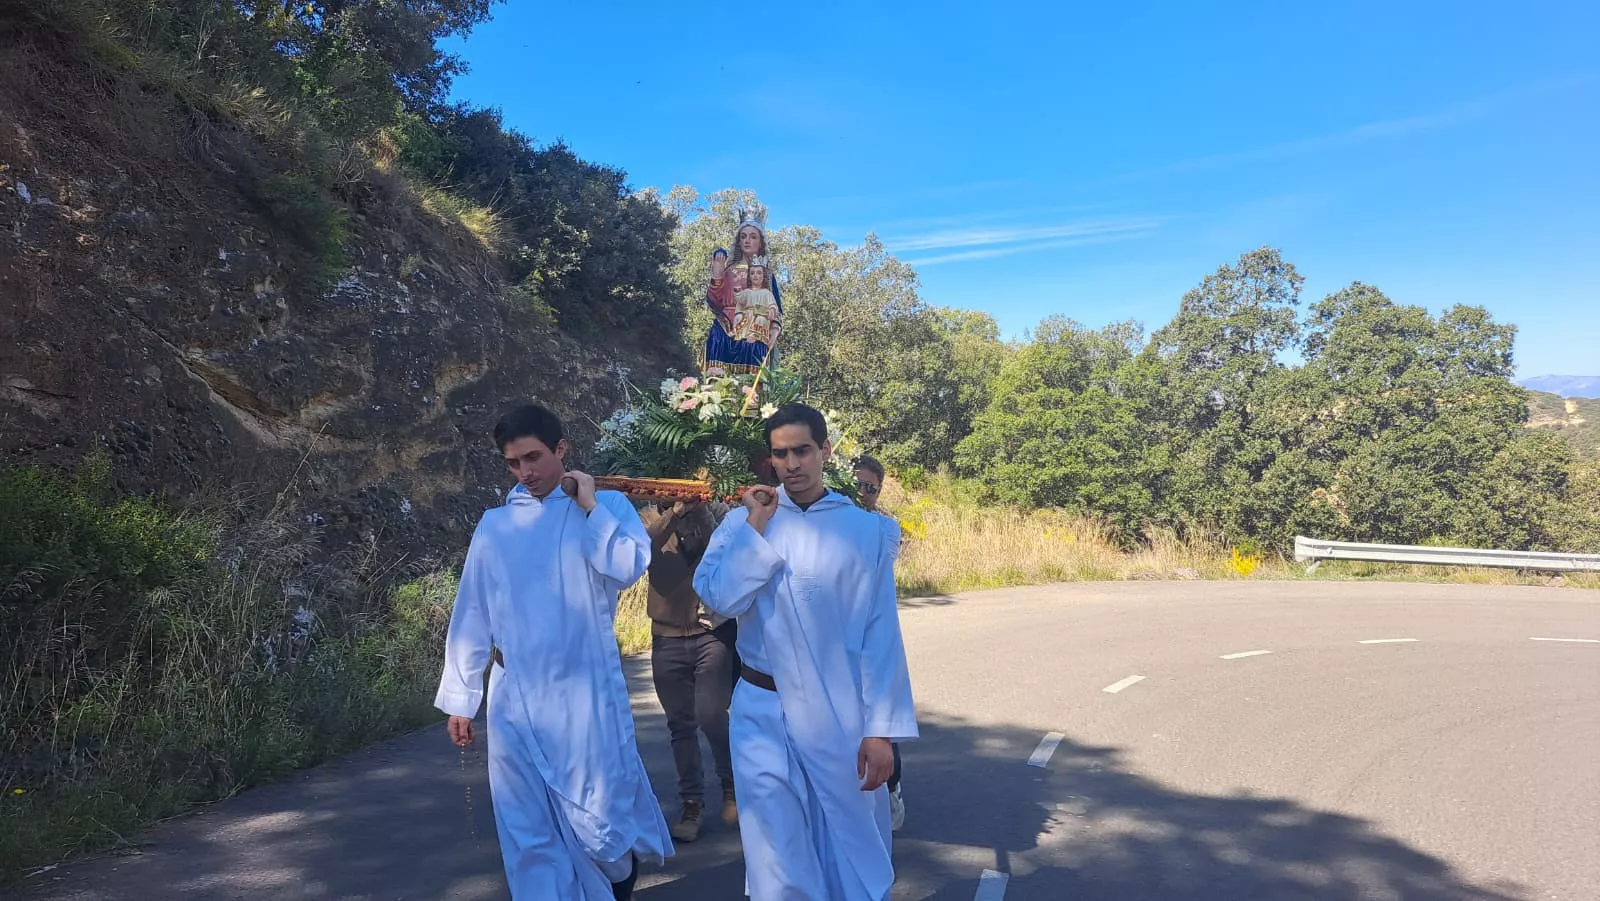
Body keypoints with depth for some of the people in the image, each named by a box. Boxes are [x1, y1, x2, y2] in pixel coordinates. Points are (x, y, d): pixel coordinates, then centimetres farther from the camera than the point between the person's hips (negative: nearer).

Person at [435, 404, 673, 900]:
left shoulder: (606, 506, 2)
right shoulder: (494, 525, 8)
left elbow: (629, 568, -16)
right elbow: (471, 614, 9)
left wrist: (590, 507, -13)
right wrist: (459, 697, 7)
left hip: (586, 691, -2)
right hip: (515, 697, 3)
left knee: (599, 819, 3)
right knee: (529, 833, 6)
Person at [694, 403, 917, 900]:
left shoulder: (865, 528, -4)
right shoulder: (744, 520, 1)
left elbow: (881, 634, -5)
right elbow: (719, 597, -14)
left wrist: (881, 728, -7)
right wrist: (757, 525, -14)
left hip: (840, 713, -1)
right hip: (762, 711, 1)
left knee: (852, 849, 13)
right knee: (778, 857, 11)